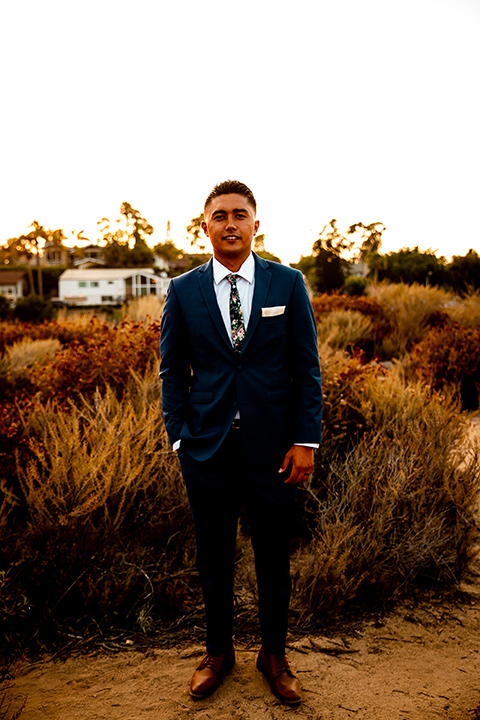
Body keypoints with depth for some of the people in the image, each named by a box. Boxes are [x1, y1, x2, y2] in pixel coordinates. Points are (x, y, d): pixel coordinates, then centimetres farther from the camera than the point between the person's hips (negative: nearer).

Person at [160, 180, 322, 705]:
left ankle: (273, 655, 36)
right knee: (213, 559, 15)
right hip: (208, 448, 1)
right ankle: (218, 653, 37)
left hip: (272, 448, 0)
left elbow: (307, 367, 0)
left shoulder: (288, 284, 0)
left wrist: (306, 440, -6)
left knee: (274, 560, 13)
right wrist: (180, 439, -1)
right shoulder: (183, 291, 2)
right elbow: (173, 371, 6)